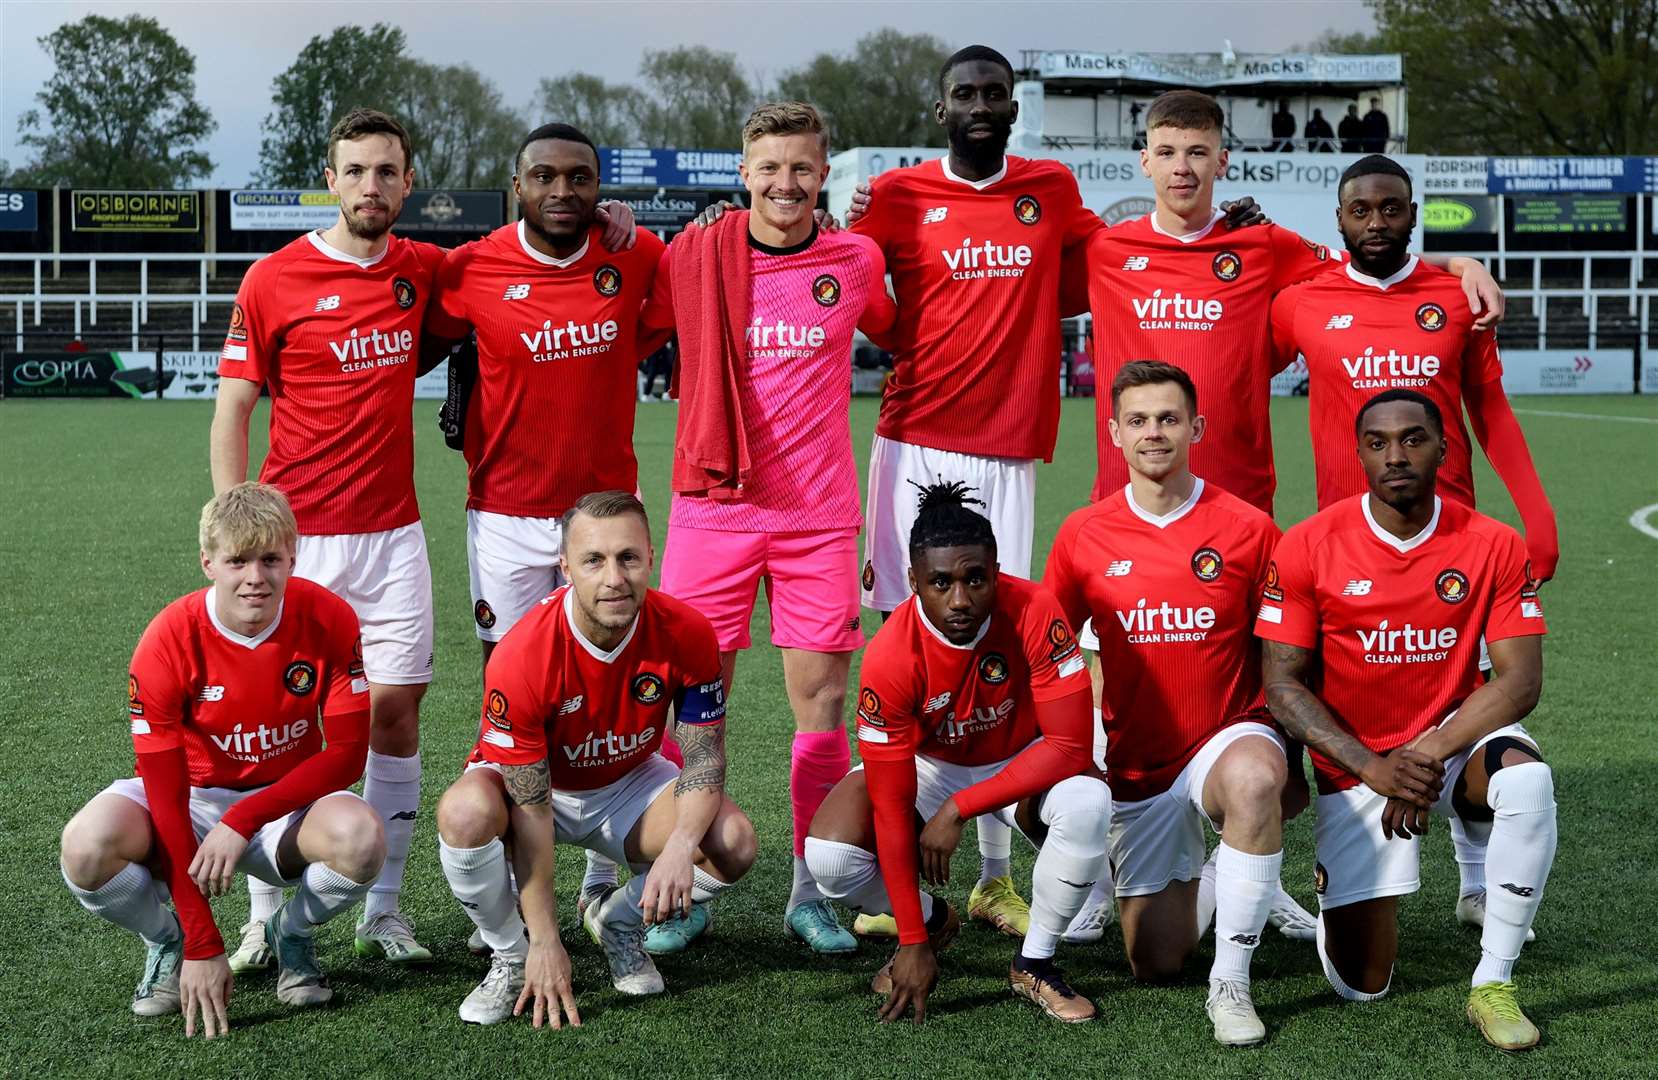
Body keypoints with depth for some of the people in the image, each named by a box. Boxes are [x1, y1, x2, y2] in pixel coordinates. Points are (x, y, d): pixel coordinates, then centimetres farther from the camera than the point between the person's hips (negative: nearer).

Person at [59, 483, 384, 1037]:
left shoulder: (329, 621, -17)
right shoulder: (168, 642, -21)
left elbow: (347, 755, -13)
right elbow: (166, 797, -21)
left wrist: (244, 819, -26)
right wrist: (203, 945, -24)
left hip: (288, 803, 1)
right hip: (193, 800, 0)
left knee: (361, 837, -34)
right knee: (88, 846, -32)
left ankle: (291, 933, 2)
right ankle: (168, 942, 3)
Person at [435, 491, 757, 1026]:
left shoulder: (687, 634, -23)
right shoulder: (522, 656, -32)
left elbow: (705, 758, -14)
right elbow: (531, 810, -27)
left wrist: (680, 846, -36)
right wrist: (544, 940, -26)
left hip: (629, 781, 3)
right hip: (528, 781, -3)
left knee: (734, 844, -23)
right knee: (465, 814, -37)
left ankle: (618, 919, 8)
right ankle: (511, 956, -7)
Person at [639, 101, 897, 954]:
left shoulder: (856, 261, 2)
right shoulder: (693, 256, -2)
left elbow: (893, 331, 21)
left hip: (818, 511, 1)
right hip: (713, 502, -1)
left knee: (822, 697, 2)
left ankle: (810, 893, 13)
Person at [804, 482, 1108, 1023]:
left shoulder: (1034, 612, -30)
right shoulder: (890, 657, -29)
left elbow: (1070, 746, -29)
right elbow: (891, 806, -25)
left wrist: (958, 808, -32)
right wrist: (913, 942, -25)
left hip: (1024, 765, 0)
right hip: (927, 764, 0)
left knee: (1087, 803, -33)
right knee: (829, 854, -25)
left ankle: (1035, 963, -9)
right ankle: (933, 921, 10)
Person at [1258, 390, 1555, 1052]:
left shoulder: (1492, 546, -8)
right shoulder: (1307, 547, -11)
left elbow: (1520, 680, -12)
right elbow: (1282, 683, -11)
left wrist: (1431, 752, -25)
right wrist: (1374, 769, -22)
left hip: (1456, 734, 1)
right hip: (1354, 766, -1)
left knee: (1526, 777, -36)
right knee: (1361, 983, -5)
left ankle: (1493, 985, -20)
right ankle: (1342, 891, 33)